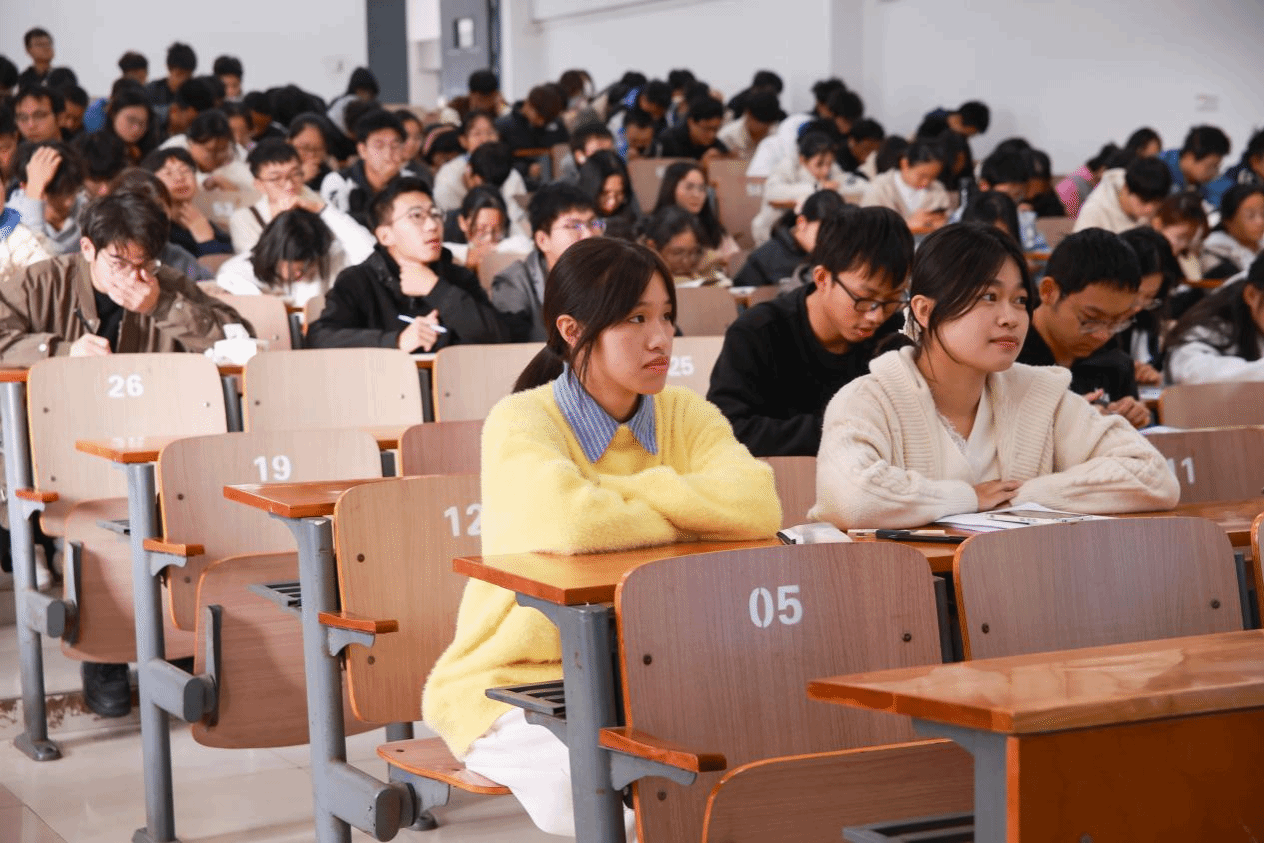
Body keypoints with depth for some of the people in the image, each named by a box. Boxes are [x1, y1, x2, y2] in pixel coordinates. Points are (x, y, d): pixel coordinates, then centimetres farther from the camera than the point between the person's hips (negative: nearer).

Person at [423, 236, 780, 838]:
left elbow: (759, 506, -17)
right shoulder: (522, 422, -12)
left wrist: (618, 492, -20)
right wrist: (694, 516, -16)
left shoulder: (687, 416, 3)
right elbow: (571, 523, -33)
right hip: (519, 681, -5)